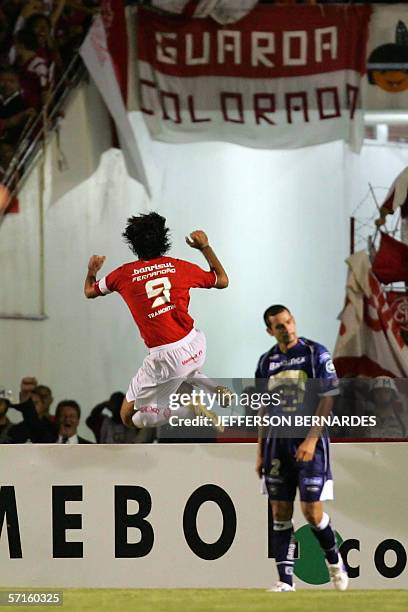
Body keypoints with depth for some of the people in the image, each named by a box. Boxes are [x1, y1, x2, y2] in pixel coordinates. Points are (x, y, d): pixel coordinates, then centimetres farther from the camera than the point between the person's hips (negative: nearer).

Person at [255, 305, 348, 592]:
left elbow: (328, 399, -9)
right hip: (278, 442, 5)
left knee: (312, 512, -8)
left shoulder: (316, 353, -5)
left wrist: (311, 440, -17)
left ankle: (335, 560, 19)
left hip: (310, 442, -5)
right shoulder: (267, 361, 9)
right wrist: (260, 453, 12)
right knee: (280, 513, 1)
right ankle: (286, 581, 3)